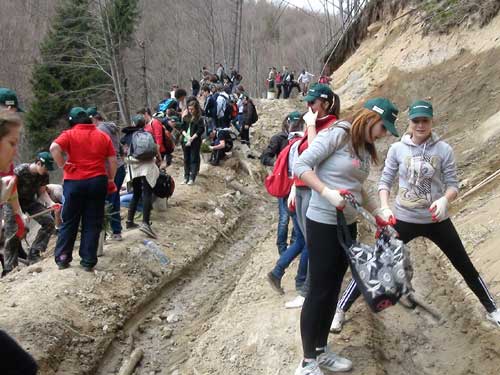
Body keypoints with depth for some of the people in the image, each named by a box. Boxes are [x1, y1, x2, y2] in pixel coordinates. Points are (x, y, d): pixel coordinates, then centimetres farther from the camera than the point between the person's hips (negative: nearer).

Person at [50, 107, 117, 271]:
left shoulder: (70, 134, 0)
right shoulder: (103, 136, 9)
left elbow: (54, 148, -17)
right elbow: (113, 161, 5)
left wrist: (62, 166, -7)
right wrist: (111, 180, 15)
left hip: (75, 182, -1)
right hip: (98, 182, 2)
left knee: (69, 222, 11)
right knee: (92, 224, 7)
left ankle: (62, 257, 14)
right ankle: (88, 261, 7)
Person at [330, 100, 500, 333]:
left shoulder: (444, 150, -8)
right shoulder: (397, 149, -6)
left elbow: (453, 185, -5)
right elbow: (385, 182, 0)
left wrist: (445, 199, -27)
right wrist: (385, 208, -16)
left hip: (437, 221, 0)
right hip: (403, 220, 0)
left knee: (465, 267, 12)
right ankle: (341, 310, 10)